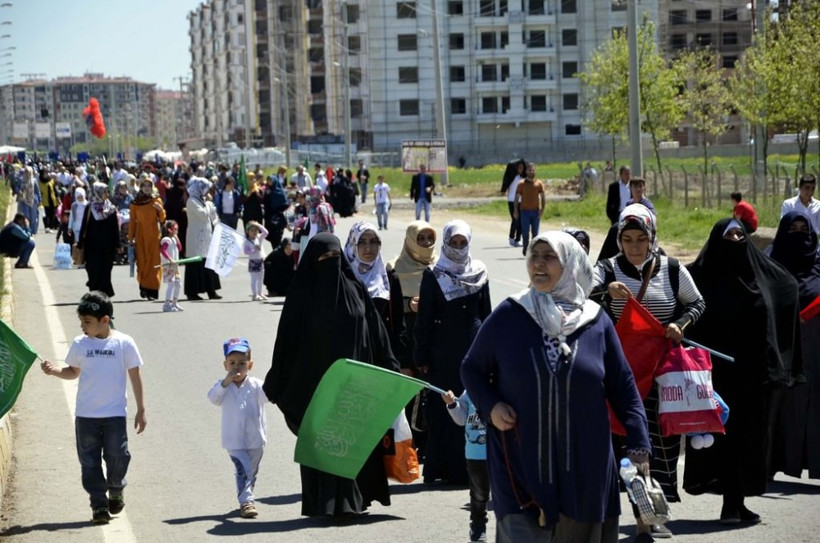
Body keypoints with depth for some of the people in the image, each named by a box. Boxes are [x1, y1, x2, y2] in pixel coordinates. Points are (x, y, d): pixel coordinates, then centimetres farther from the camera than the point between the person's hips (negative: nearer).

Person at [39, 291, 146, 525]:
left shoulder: (124, 343, -5)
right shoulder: (80, 344, 1)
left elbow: (135, 376, 1)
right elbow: (73, 372, 13)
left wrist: (141, 410, 1)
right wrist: (54, 370, -8)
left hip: (115, 413, -2)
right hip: (85, 414, 2)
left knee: (117, 456, -1)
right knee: (90, 461, 2)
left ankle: (115, 491, 28)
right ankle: (99, 505, 10)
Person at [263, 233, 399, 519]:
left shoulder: (355, 289, 6)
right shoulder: (303, 294, -3)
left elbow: (376, 334, 9)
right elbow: (287, 339, -3)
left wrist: (390, 370, 7)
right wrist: (278, 385, -4)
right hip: (316, 381, -3)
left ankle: (351, 498, 14)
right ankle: (326, 502, 2)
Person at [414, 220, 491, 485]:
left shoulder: (479, 273, 8)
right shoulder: (433, 275, 0)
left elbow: (486, 314, 11)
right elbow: (424, 318, -1)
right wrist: (422, 357, -5)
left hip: (473, 347, 2)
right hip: (443, 351, -2)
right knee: (443, 407, -3)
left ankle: (468, 467, 7)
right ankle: (440, 468, 3)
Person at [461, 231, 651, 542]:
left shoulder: (596, 321, 3)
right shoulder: (508, 316, 0)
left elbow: (623, 387, 7)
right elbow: (471, 368, 11)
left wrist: (638, 446, -1)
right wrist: (489, 406, -7)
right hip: (521, 471, -1)